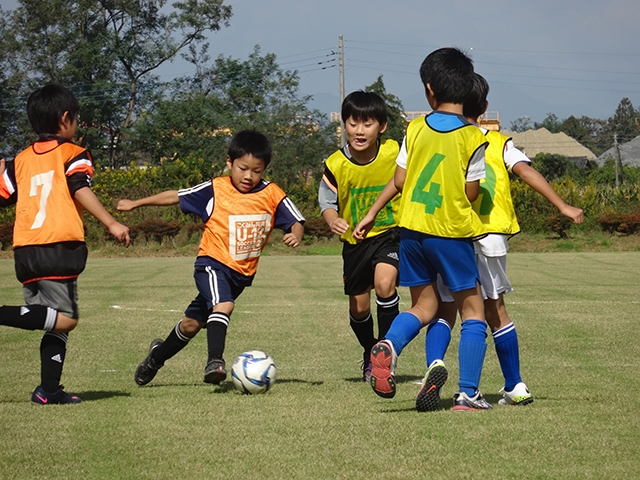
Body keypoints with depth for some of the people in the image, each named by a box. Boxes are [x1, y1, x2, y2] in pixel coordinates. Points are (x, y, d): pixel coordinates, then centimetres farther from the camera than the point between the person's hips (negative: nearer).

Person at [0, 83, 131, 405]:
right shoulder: (72, 154, 4)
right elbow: (81, 190, -10)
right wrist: (112, 224, -15)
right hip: (60, 247, -6)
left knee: (54, 323, 12)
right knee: (65, 319, -9)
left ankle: (49, 390, 4)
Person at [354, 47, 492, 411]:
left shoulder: (416, 128, 0)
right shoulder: (473, 138, -9)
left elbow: (399, 180, 4)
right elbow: (471, 194, -6)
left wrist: (372, 214, 16)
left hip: (412, 228, 4)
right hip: (452, 231, -4)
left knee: (424, 305, 17)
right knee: (473, 309, 7)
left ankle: (390, 345, -13)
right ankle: (468, 393, 1)